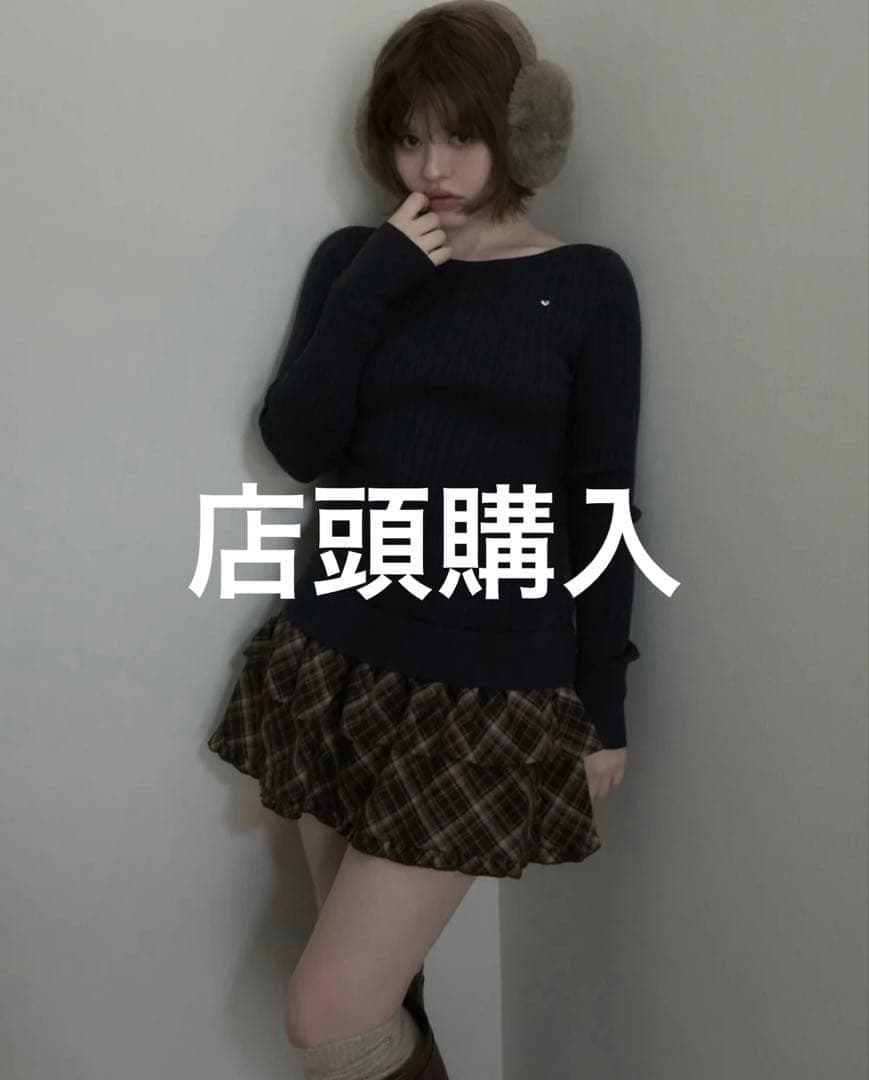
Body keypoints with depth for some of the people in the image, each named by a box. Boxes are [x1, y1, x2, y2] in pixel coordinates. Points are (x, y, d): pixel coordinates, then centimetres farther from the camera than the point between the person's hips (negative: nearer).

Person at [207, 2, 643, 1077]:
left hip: (493, 681, -3)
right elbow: (297, 445, -4)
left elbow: (602, 509, 0)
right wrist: (377, 281, -11)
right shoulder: (353, 260, 7)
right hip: (334, 655, 3)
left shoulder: (587, 285, 0)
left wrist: (603, 703, 0)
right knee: (374, 989, 12)